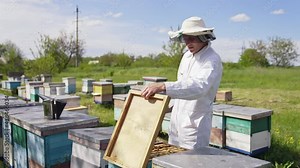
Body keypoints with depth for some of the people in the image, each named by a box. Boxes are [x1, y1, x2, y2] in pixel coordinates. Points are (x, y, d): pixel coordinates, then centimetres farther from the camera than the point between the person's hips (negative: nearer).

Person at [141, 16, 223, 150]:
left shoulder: (212, 60, -17)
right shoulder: (187, 55, 9)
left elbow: (199, 86, -36)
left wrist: (163, 87, -45)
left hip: (195, 123, -7)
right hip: (178, 120, 8)